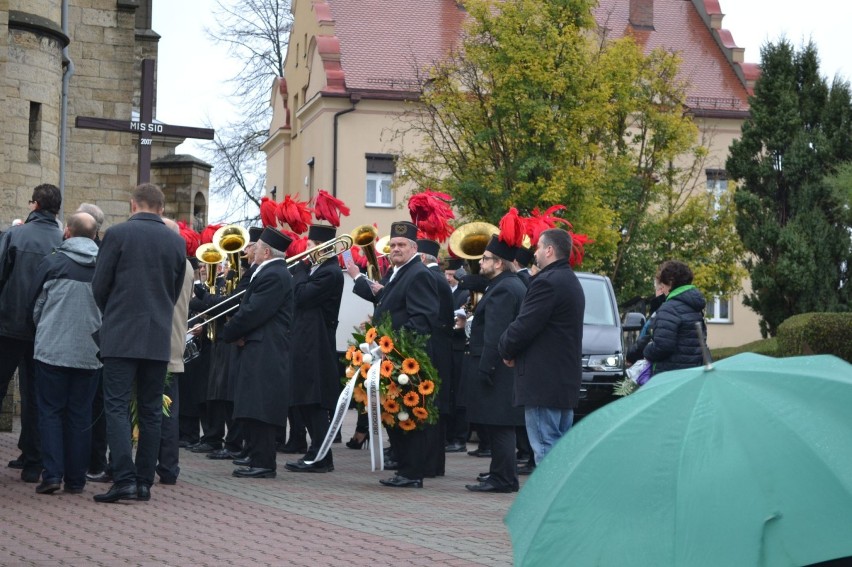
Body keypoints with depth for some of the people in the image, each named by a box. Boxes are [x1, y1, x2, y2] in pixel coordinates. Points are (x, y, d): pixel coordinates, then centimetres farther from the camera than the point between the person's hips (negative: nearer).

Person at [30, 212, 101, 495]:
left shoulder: (53, 262, -6)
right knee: (80, 415, 8)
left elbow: (36, 305, 3)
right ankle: (75, 478, 9)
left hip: (52, 349, -2)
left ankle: (52, 474, -5)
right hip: (90, 352, 2)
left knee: (51, 411, 5)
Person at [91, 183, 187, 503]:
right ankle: (145, 482, 9)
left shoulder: (117, 234, -5)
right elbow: (175, 291, 12)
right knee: (151, 411, 9)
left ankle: (125, 479, -15)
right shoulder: (177, 242, 6)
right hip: (159, 338, 4)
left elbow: (99, 286, -2)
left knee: (117, 406, -4)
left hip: (121, 335, -4)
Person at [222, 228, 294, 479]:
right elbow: (251, 308, 18)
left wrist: (229, 333, -7)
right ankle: (258, 458, 15)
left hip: (264, 353, -11)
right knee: (254, 410, 12)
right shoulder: (274, 272, 20)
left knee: (257, 410, -11)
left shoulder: (273, 275, -15)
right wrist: (236, 332, 2)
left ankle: (262, 463, -11)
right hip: (262, 352, 11)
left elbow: (253, 312, -20)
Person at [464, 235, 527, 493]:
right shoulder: (514, 285, 17)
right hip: (508, 368, 11)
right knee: (501, 425, 17)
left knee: (499, 425, -8)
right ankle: (500, 472, 25)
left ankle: (503, 478, -7)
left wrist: (485, 369, -23)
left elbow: (495, 335, -22)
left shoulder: (502, 290, -17)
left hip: (497, 367, -11)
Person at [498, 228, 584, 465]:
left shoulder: (547, 282, -16)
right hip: (567, 380, 10)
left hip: (543, 382, -10)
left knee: (545, 447, -9)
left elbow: (523, 327, -19)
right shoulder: (572, 283, 18)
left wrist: (506, 350, 0)